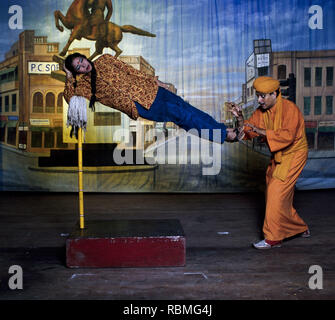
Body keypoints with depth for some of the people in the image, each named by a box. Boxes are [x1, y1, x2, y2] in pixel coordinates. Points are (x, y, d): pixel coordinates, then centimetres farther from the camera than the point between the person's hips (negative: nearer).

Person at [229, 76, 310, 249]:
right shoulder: (262, 111, 2)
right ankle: (301, 228, 31)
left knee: (277, 193, -14)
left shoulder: (289, 109, -21)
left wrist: (261, 131, -36)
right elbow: (249, 130, 1)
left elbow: (288, 135, -32)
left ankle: (273, 238, -5)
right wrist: (240, 118, -18)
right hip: (278, 157, 9)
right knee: (273, 194, 12)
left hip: (293, 155, -8)